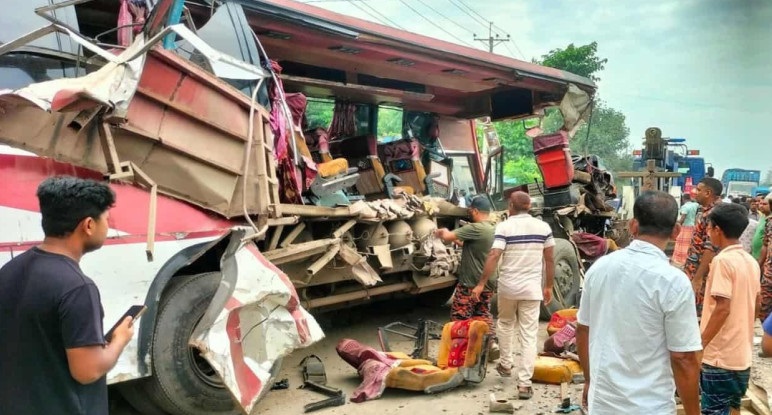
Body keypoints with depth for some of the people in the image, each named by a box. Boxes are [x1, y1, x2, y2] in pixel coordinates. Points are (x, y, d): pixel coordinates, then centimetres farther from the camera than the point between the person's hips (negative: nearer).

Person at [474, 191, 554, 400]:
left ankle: (505, 365, 33)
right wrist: (548, 286, 15)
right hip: (532, 288, 1)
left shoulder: (504, 226, -7)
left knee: (505, 324, 26)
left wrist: (481, 284, -10)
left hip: (508, 286, -1)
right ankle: (524, 383, -1)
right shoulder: (543, 227, 2)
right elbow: (550, 259, 5)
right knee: (529, 335, 2)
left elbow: (494, 256, -15)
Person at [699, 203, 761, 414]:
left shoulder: (722, 260, -18)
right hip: (742, 354, 8)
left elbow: (722, 308, -22)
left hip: (720, 355, -8)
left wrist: (700, 345, -16)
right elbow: (753, 304, 16)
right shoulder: (751, 261, 7)